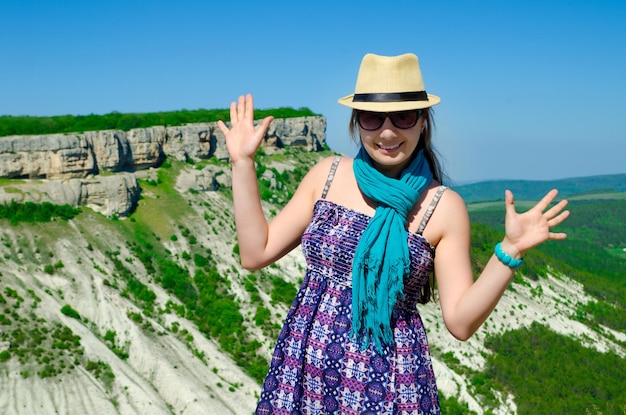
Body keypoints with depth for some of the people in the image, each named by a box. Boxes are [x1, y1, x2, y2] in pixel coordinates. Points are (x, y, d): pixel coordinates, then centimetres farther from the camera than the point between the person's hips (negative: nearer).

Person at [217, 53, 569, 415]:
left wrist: (510, 250, -19)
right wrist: (243, 164, -3)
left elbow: (460, 322, -8)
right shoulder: (327, 175, 0)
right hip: (304, 368, 3)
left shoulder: (444, 206, -8)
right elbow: (256, 253, 1)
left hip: (387, 379, -2)